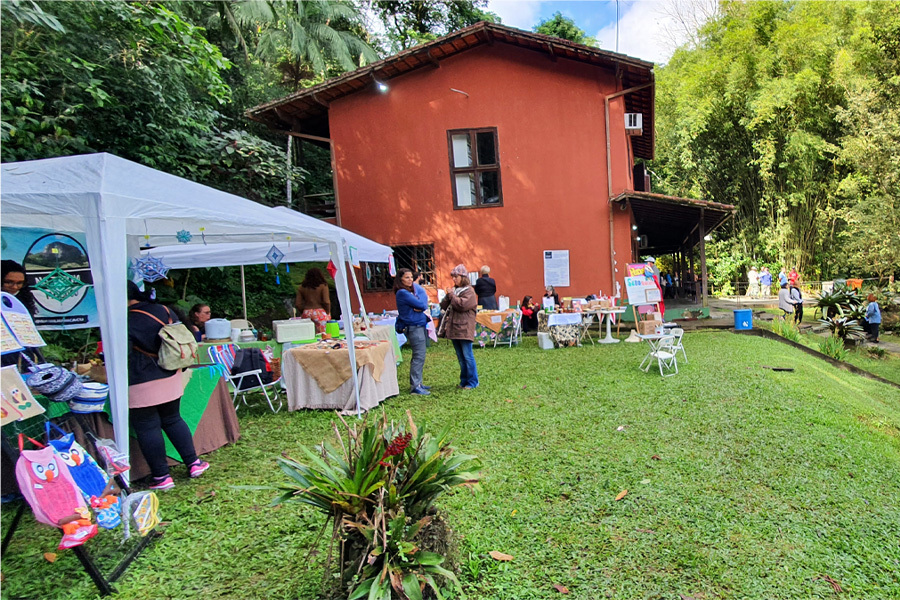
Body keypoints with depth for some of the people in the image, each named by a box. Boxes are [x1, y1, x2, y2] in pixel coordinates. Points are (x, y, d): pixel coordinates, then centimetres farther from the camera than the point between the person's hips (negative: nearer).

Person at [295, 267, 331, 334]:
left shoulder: (302, 287, 7)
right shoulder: (323, 286, -3)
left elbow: (298, 304, 5)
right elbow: (326, 302, -10)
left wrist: (302, 313, 18)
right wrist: (328, 313, 4)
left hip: (306, 313, 3)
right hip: (320, 313, -3)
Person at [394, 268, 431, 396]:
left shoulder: (414, 288, 11)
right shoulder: (402, 293, -15)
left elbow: (424, 296, 3)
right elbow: (420, 304, -18)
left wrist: (421, 307, -13)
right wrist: (424, 305, 3)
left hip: (421, 325, 9)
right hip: (413, 327, -9)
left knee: (418, 356, 14)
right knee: (419, 356, -9)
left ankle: (417, 383, 23)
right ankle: (415, 386, -6)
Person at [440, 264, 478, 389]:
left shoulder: (469, 291, -6)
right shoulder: (453, 290, 15)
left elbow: (462, 305, -20)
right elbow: (444, 306, 12)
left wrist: (452, 295, -8)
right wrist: (448, 296, -4)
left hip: (464, 329, -7)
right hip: (454, 328, 7)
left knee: (467, 356, -3)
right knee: (460, 357, 13)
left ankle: (472, 382, 6)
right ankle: (464, 380, 23)